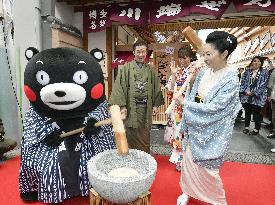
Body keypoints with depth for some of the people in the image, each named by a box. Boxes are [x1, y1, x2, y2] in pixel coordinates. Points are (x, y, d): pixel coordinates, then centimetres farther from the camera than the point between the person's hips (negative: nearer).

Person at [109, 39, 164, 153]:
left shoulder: (151, 70, 10)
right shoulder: (125, 68, -1)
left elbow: (157, 88, 13)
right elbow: (119, 87, -7)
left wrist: (155, 105, 6)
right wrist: (122, 105, -13)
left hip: (146, 108, 3)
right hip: (130, 108, -3)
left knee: (145, 136, 12)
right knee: (131, 135, 4)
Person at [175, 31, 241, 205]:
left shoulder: (230, 78, -21)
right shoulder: (204, 71, -2)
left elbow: (213, 108, -25)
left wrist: (184, 102, -19)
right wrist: (193, 79, -9)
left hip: (212, 131, -6)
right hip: (195, 127, 6)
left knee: (206, 167, 9)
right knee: (188, 160, 16)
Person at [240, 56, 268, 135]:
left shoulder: (264, 72, 1)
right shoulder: (247, 71, 9)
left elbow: (263, 85, -6)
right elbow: (243, 82, 6)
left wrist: (254, 92, -15)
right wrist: (245, 91, -10)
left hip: (257, 97, -3)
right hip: (246, 95, 3)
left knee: (257, 113, 3)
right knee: (247, 112, 12)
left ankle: (256, 129, 15)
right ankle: (246, 127, 24)